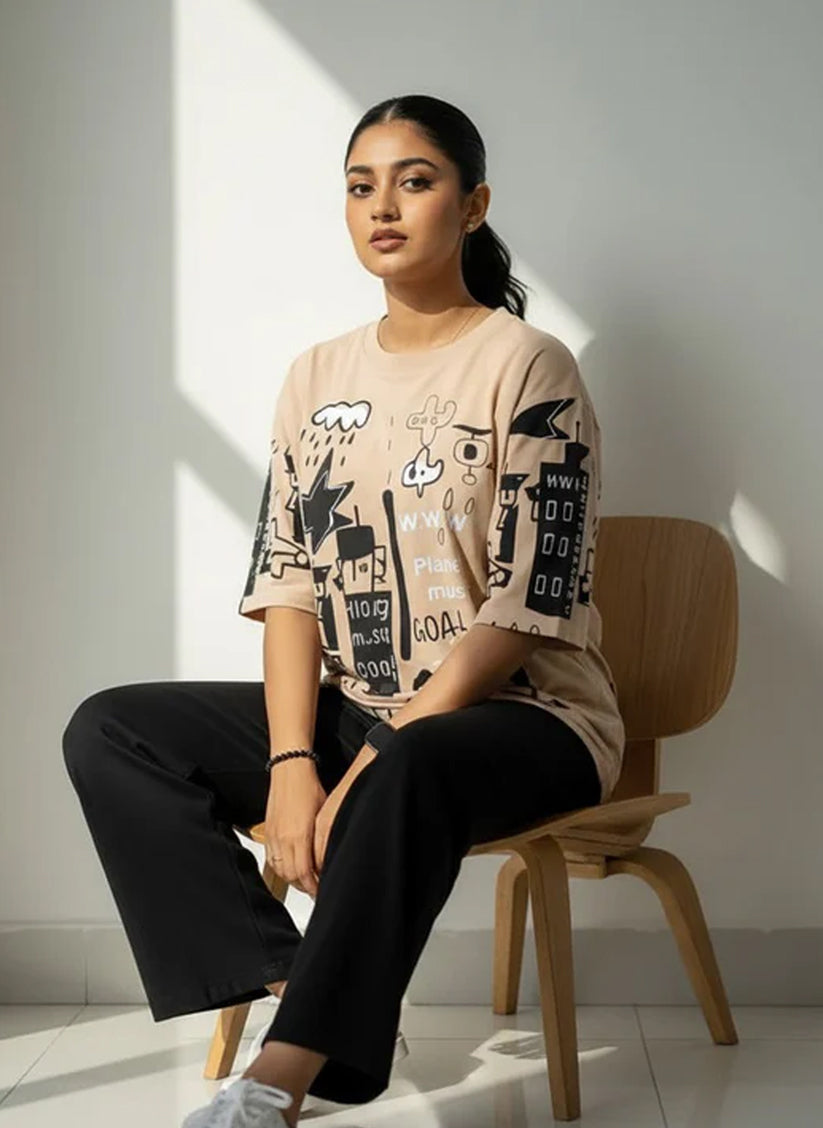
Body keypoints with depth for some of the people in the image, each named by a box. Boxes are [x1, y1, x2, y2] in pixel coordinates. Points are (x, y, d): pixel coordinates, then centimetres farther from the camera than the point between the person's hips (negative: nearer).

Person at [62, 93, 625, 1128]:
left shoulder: (529, 366, -6)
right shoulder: (317, 376, 11)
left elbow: (526, 603, -14)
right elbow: (286, 579, 3)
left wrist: (370, 770, -22)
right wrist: (290, 765, -13)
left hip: (518, 716, -6)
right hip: (350, 712, 6)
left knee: (409, 773, -40)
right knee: (108, 732, -11)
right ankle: (304, 1002, -22)